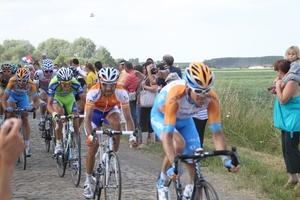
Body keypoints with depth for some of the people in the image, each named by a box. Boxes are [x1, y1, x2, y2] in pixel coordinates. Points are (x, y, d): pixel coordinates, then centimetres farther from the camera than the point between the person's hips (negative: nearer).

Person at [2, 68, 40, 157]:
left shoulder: (31, 84, -35)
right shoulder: (12, 81, -38)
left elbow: (36, 100, -36)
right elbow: (4, 98, -41)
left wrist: (33, 107, -58)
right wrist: (6, 108, -59)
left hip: (23, 96, 0)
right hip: (12, 95, 0)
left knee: (25, 119, -9)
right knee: (10, 111, -28)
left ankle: (27, 145, -6)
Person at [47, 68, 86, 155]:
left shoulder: (75, 83, -35)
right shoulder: (53, 84, -37)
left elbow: (85, 99, -36)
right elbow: (49, 104, -39)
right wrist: (54, 113, -59)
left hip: (69, 99, 2)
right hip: (57, 98, -2)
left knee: (75, 125, -6)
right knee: (59, 113, -33)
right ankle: (58, 144, -21)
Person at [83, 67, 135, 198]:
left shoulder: (121, 93, -34)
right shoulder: (93, 92, -38)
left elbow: (128, 118, -31)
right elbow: (88, 118, -41)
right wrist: (90, 136, -56)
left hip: (110, 109, 1)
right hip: (94, 110, -1)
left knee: (116, 124, -34)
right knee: (93, 146, -7)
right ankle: (88, 182, 7)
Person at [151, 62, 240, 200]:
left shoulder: (211, 99, -32)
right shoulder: (175, 95, -44)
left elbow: (217, 132, -28)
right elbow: (168, 135, -46)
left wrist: (226, 159, -42)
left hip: (184, 119, 4)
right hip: (161, 116, -4)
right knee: (178, 145, -32)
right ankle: (163, 182, -7)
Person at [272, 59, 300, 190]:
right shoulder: (285, 82, 12)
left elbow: (283, 100, -22)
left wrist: (278, 86, -14)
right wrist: (277, 88, 4)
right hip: (287, 121, 10)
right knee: (286, 149, 11)